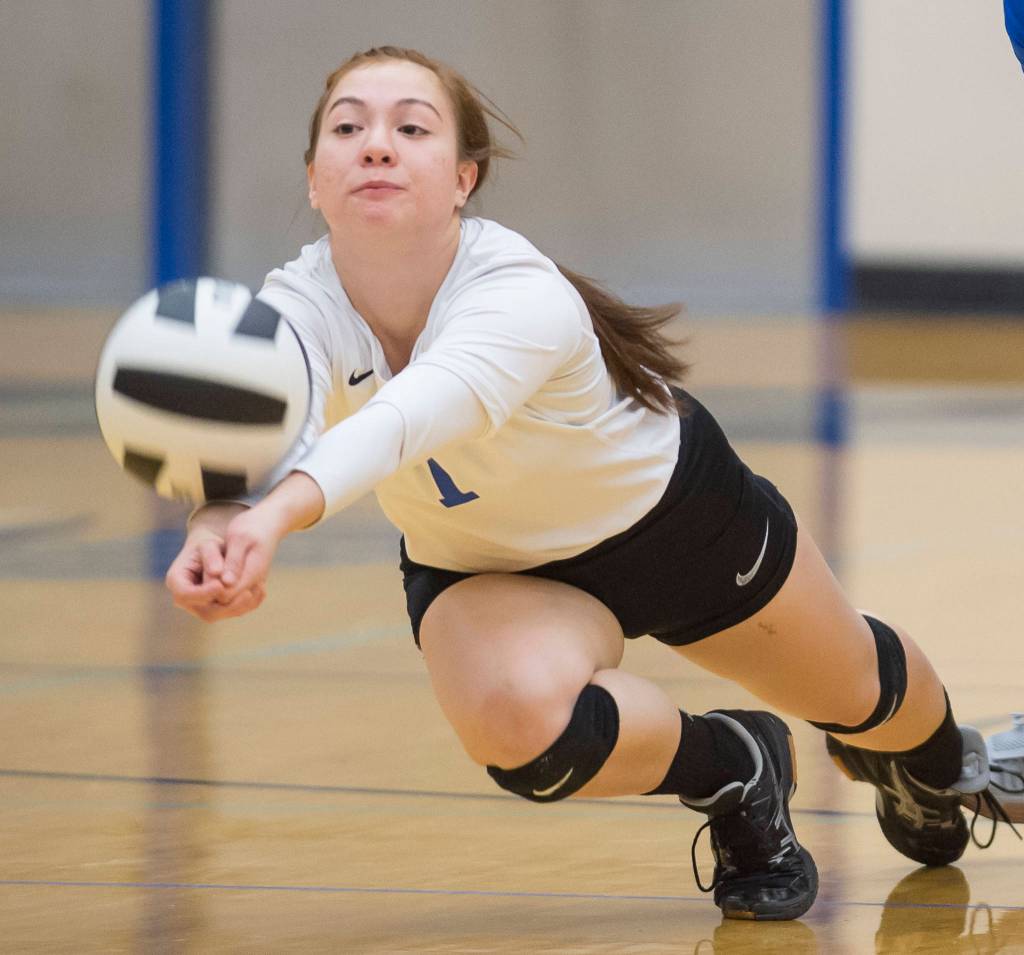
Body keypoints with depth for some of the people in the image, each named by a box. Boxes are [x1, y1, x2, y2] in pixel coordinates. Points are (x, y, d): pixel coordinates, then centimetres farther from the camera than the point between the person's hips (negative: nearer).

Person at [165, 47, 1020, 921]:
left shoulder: (523, 295, -42)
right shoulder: (297, 311, -31)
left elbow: (419, 411, -63)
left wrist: (283, 510, -82)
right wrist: (223, 519, -78)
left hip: (677, 515, -1)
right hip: (484, 569, 2)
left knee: (860, 694, 20)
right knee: (522, 717, -32)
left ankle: (932, 757, 62)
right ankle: (736, 771, 3)